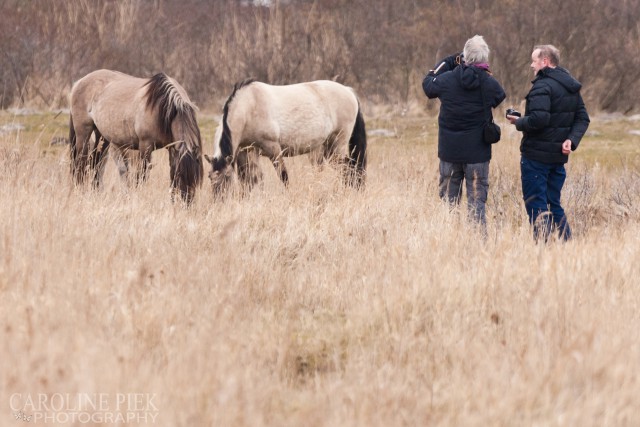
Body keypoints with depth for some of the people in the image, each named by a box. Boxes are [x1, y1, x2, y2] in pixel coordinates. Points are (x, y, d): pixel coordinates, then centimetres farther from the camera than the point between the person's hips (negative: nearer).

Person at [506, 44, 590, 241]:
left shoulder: (542, 86, -16)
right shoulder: (571, 87, 12)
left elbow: (538, 119, -28)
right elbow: (582, 119, 11)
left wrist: (519, 122, -10)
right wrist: (571, 140, -1)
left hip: (536, 156, -8)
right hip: (559, 155, 8)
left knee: (536, 205, -2)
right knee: (553, 205, 15)